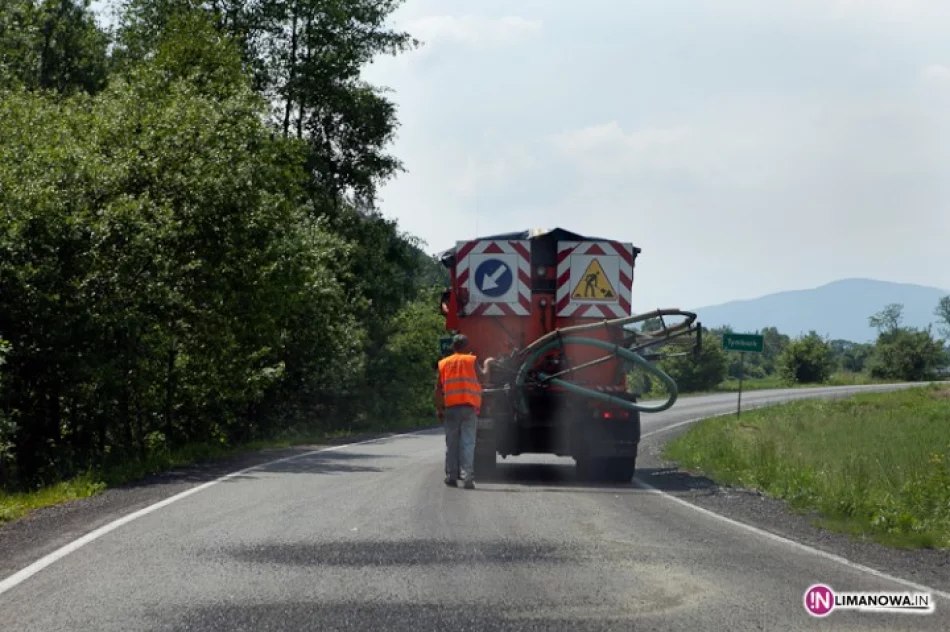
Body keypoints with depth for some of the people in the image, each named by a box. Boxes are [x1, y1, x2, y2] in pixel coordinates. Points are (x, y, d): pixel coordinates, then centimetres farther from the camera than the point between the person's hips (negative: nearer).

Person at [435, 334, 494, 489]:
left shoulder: (443, 363, 8)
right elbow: (482, 375, 3)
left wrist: (439, 409, 12)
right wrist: (487, 364, 22)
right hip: (469, 407, -2)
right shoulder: (471, 360, 1)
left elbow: (438, 389, 7)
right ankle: (468, 477, -13)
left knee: (452, 443, 10)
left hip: (451, 408, 2)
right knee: (468, 443, -4)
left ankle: (451, 476, 11)